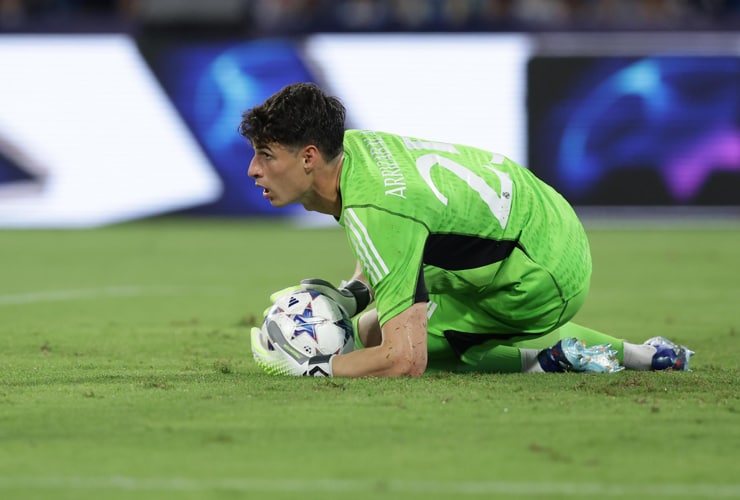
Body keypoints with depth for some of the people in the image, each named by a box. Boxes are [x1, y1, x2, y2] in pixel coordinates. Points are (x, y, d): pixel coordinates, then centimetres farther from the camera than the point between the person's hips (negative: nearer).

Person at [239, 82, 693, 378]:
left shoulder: (374, 212, -31)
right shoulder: (347, 144, -4)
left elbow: (405, 360, -36)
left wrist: (309, 368, -28)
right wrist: (351, 295, 1)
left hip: (542, 283, -9)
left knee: (370, 336, -9)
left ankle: (545, 359, -7)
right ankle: (631, 355, 23)